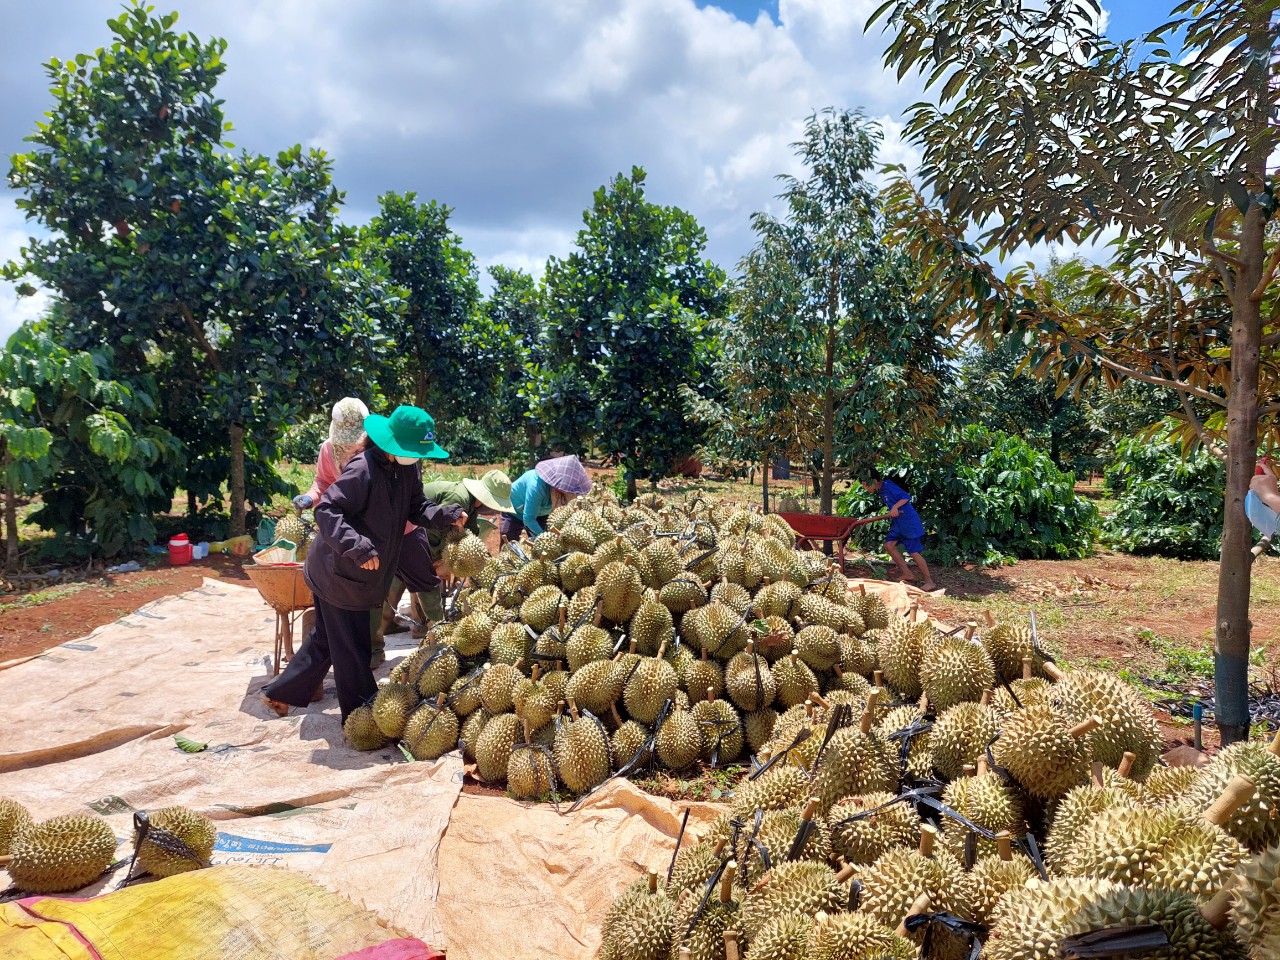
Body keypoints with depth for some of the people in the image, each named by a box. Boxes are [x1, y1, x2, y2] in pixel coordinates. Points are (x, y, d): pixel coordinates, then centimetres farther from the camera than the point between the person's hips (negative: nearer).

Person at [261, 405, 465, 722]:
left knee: (326, 638, 21)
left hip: (360, 574, 9)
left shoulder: (409, 468, -1)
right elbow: (326, 511, -29)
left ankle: (280, 693, 36)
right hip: (338, 572, -9)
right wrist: (359, 548, -37)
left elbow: (418, 509, 4)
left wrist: (448, 516, -15)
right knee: (350, 644, 5)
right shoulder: (364, 469, -27)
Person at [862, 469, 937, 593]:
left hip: (910, 523, -10)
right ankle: (908, 574, 10)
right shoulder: (881, 490, 9)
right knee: (889, 544, 3)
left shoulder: (888, 486, -18)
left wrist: (895, 506, -38)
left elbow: (906, 497, -27)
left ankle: (930, 582, 2)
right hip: (898, 524, 10)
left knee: (914, 552, -7)